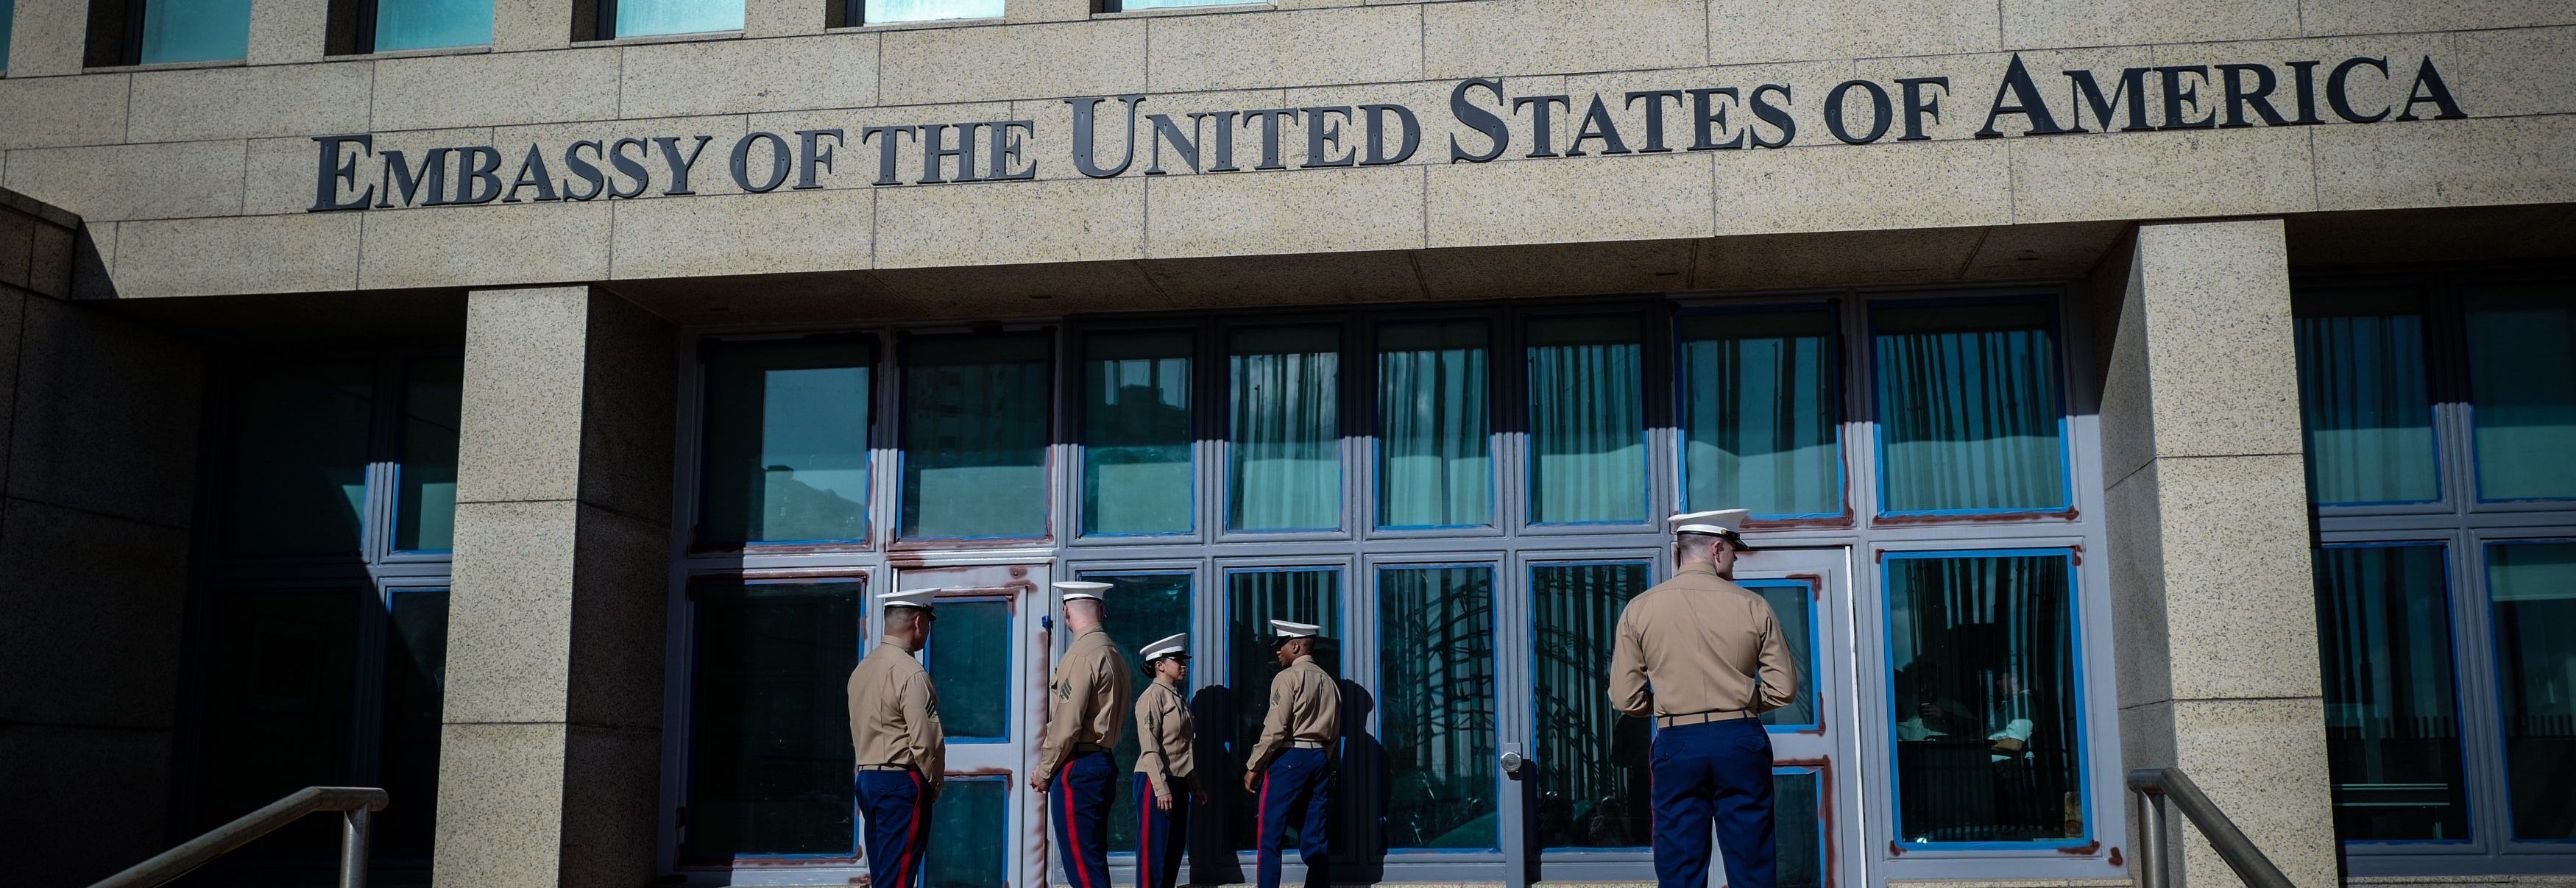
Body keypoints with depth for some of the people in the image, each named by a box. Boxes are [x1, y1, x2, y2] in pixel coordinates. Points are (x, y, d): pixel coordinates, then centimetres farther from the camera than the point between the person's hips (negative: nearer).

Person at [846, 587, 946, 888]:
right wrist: (934, 782, -2)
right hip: (902, 783, -9)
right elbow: (925, 740, -19)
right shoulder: (911, 673, -15)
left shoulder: (863, 668, 11)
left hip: (866, 778, 9)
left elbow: (859, 729, 14)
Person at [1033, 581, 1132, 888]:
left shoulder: (1082, 654, -14)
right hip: (1102, 763, 10)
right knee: (1093, 862, 14)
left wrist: (1044, 771, -6)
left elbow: (1067, 724, -17)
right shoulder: (1112, 652, 14)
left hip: (1077, 769, -9)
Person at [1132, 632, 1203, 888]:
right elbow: (1150, 748, -18)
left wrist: (1195, 786, 18)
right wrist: (1161, 788, -22)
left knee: (1176, 848, 11)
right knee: (1154, 849, -5)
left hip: (1178, 781, 9)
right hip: (1156, 782, -9)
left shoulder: (1180, 699, 16)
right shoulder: (1152, 696, -11)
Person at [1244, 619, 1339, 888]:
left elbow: (1275, 729, -14)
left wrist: (1253, 767, -9)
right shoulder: (1329, 681, 15)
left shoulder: (1288, 677, -7)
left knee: (1270, 838, -3)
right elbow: (1333, 733, 15)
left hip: (1288, 758, -7)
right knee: (1316, 839, 7)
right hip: (1320, 759, 7)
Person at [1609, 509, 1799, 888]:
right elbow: (1783, 689, 2)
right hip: (1741, 743, 0)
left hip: (1676, 744, 0)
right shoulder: (1753, 607, 0)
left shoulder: (1639, 610, 1)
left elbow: (1626, 698, 0)